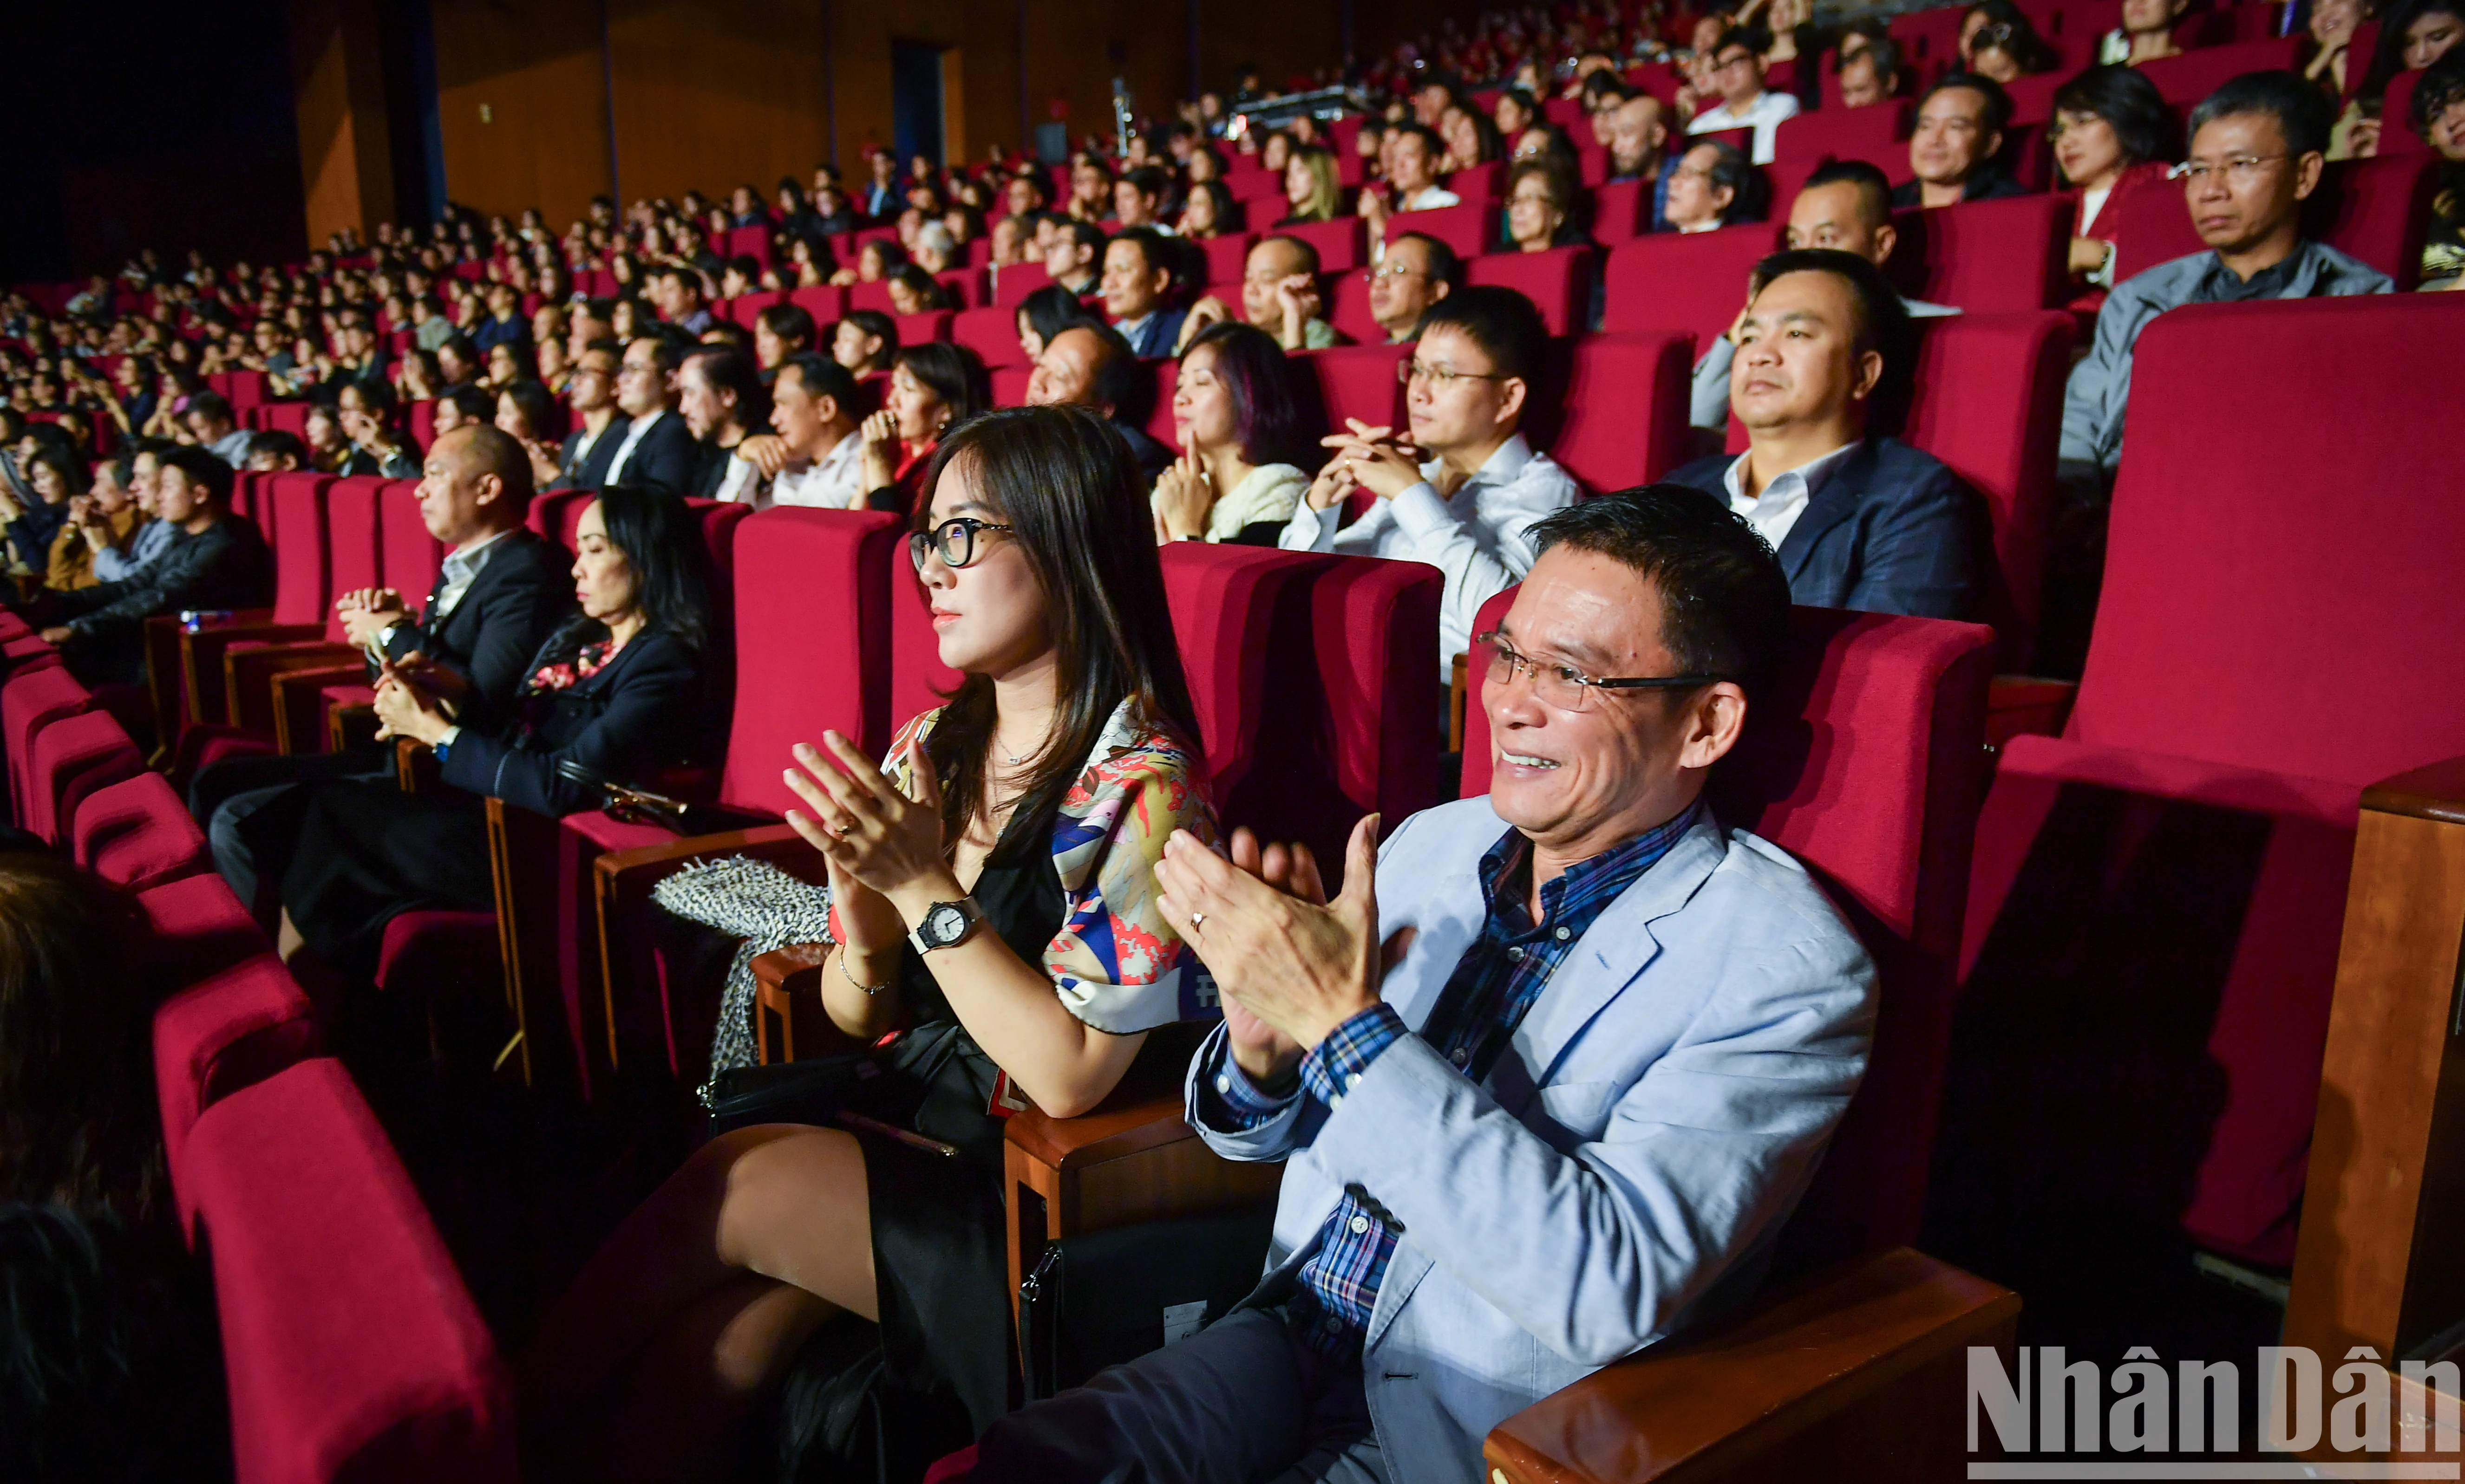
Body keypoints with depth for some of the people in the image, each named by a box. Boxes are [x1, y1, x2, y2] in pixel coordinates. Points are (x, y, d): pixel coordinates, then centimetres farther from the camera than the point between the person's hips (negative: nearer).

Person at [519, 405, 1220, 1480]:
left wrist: (927, 889, -24)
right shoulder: (935, 745, 3)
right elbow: (858, 1016, 9)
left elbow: (1070, 1077, -20)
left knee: (731, 1184, -16)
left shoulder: (1139, 785, -16)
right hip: (906, 1122, 5)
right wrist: (865, 937, -14)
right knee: (690, 1367, -17)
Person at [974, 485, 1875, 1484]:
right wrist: (1260, 1049, -13)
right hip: (1298, 1337, 5)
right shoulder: (1428, 846, 3)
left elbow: (1612, 1290, -26)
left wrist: (1351, 1024, -28)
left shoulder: (1786, 966, -15)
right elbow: (1261, 1129, 11)